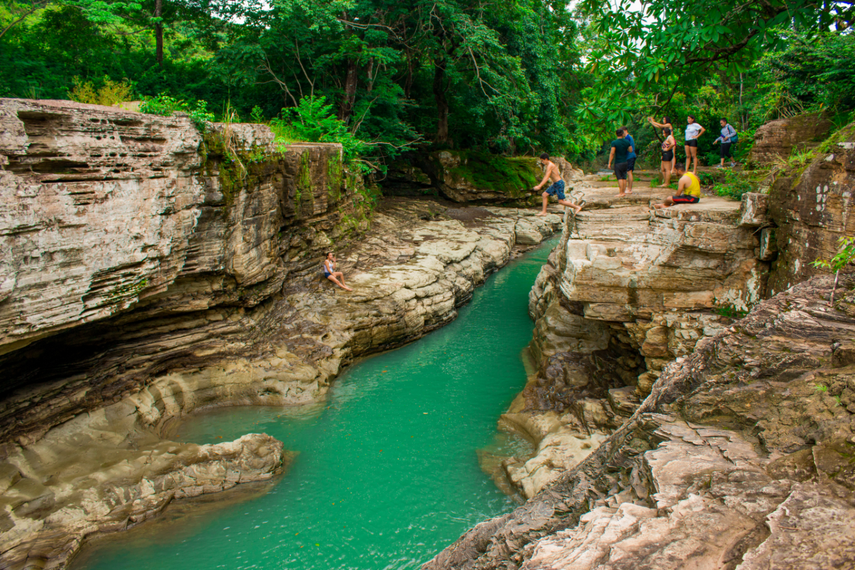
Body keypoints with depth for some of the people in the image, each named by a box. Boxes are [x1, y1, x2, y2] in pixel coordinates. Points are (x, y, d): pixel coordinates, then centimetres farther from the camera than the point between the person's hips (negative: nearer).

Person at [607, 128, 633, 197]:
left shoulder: (614, 142, -11)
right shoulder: (627, 142, 3)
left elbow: (612, 153, -15)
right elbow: (631, 150, 12)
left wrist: (609, 163, -12)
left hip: (618, 162, -5)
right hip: (625, 162, 5)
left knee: (620, 178, -6)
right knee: (624, 177, 11)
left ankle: (621, 192, -8)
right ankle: (624, 191, 14)